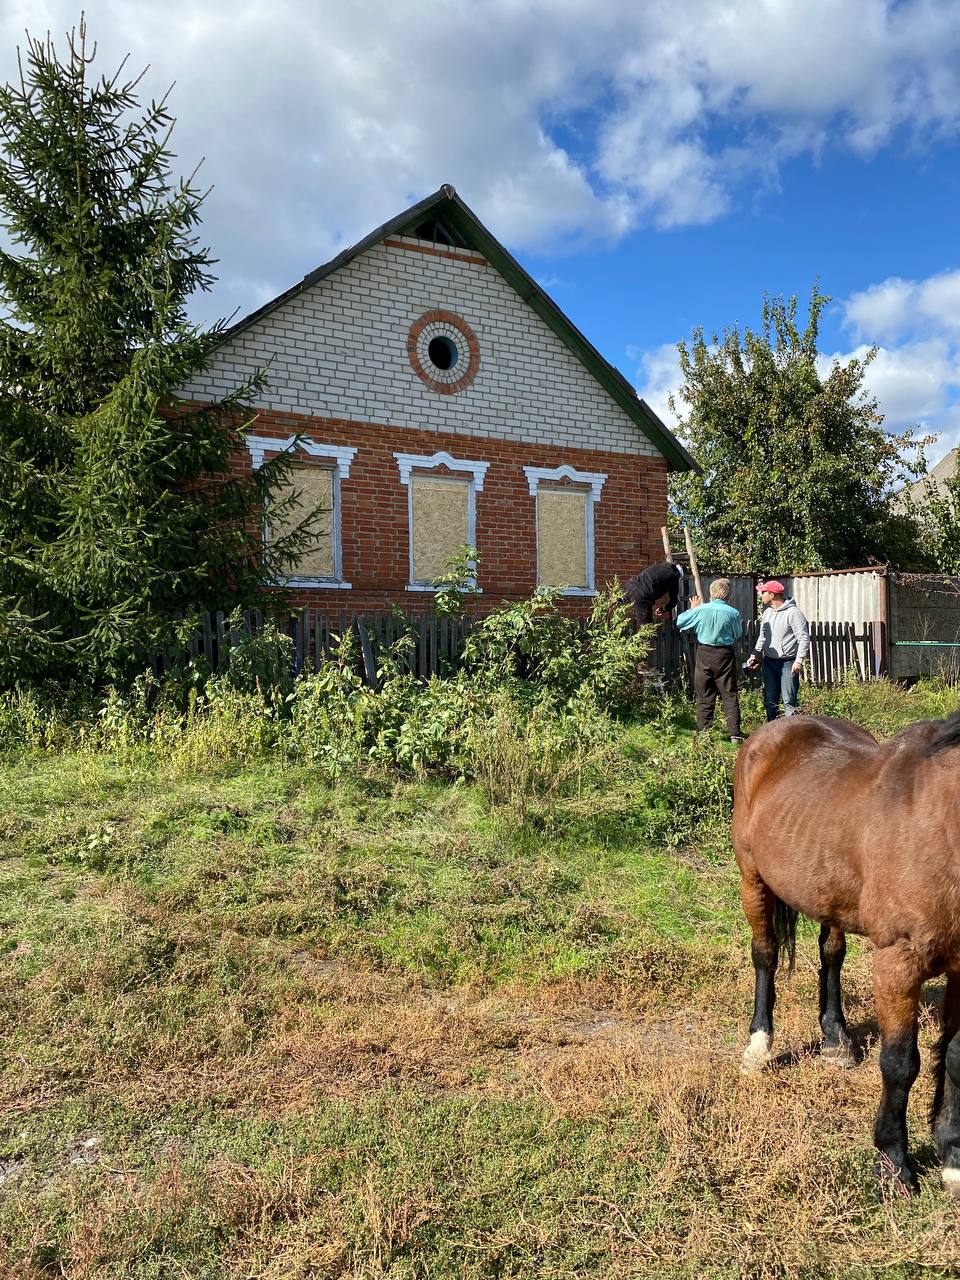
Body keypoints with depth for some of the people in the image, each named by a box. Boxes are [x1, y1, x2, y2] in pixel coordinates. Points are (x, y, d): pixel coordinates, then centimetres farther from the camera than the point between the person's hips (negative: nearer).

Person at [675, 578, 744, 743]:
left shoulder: (701, 610, -9)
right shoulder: (733, 613, -9)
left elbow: (680, 622, 1)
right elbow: (738, 635, 6)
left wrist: (692, 609, 16)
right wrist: (740, 623, 26)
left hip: (704, 655, 1)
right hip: (725, 655, 0)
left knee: (704, 696, 9)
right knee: (729, 695, 6)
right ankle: (735, 733, 4)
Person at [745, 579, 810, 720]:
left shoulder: (793, 613, -12)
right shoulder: (767, 612, 12)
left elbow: (804, 638, -14)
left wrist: (799, 660, -22)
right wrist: (754, 655, 9)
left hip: (787, 663, -8)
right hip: (769, 662, 8)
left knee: (789, 701, -6)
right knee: (769, 700, 13)